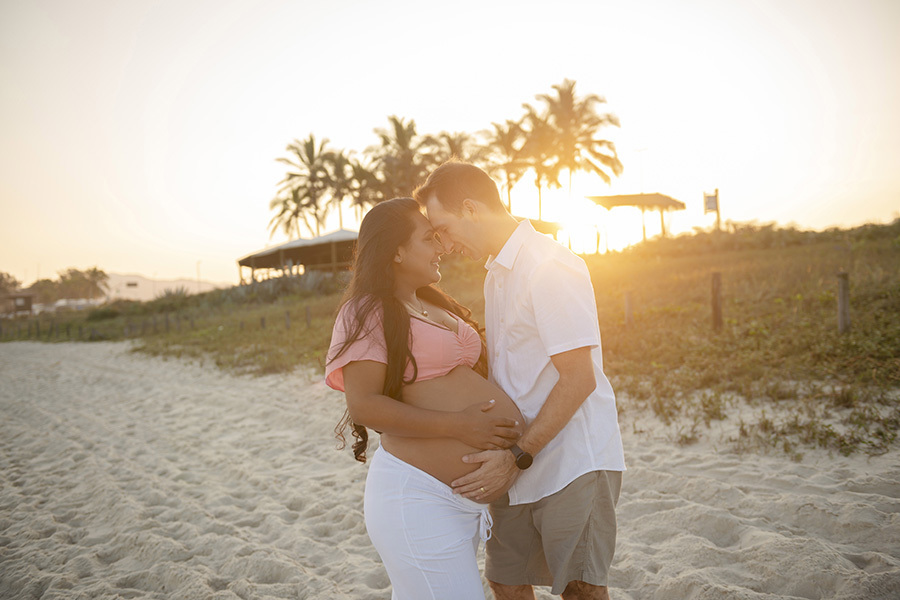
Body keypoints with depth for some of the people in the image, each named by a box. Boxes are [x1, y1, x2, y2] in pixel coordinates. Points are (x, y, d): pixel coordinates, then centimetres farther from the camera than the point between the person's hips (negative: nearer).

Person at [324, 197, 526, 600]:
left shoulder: (435, 306, 17)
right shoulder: (369, 311, -10)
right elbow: (363, 404, -19)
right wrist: (458, 425, -21)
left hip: (465, 498, 9)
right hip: (419, 495, -9)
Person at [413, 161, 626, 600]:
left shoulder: (550, 266, -15)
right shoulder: (496, 273, 15)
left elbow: (579, 379, -19)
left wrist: (517, 457, -19)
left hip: (573, 461, -8)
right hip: (518, 464, 8)